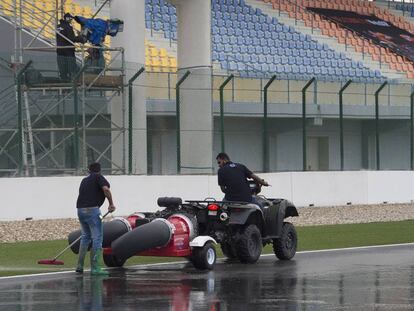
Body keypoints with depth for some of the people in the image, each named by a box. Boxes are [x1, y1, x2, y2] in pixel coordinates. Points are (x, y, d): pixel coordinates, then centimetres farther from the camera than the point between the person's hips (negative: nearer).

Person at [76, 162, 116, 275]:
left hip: (80, 210, 7)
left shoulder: (84, 180, 23)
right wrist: (111, 204, -4)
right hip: (92, 209, -7)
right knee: (97, 238, -3)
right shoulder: (98, 177, 2)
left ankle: (80, 266, 19)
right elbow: (106, 189, -16)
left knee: (85, 236, 22)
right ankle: (95, 268, -8)